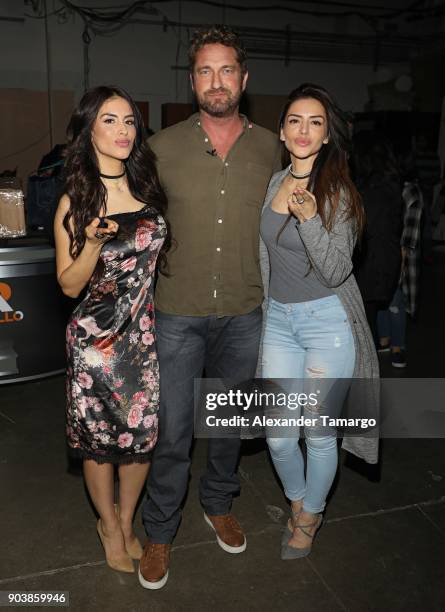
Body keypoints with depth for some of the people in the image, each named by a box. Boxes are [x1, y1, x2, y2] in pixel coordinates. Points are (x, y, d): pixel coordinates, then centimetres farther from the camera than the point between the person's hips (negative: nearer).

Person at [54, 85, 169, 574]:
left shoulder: (149, 189, 4)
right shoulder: (75, 202, -7)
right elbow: (70, 285, -7)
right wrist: (93, 242, -22)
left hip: (147, 334, 3)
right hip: (96, 338, -3)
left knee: (143, 434, 12)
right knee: (100, 440, 10)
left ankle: (126, 521, 38)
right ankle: (109, 526, 37)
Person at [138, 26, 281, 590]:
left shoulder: (269, 149, 1)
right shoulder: (163, 147, -4)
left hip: (245, 315, 2)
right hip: (178, 315, -2)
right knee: (171, 433, 5)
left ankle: (218, 504, 43)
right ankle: (159, 532, 28)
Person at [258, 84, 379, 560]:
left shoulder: (339, 190, -11)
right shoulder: (272, 183, 4)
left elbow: (336, 272, -17)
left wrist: (309, 217, -30)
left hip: (328, 322, -4)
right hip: (278, 320, 5)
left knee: (318, 433, 9)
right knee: (278, 436, 9)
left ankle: (310, 515, 36)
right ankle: (296, 499, 40)